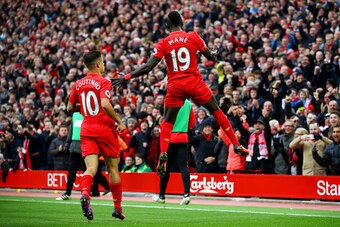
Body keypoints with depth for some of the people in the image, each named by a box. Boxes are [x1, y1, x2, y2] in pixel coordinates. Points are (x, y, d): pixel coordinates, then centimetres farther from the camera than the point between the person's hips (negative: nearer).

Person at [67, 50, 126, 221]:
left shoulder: (78, 84, 10)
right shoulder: (103, 82, -8)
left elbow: (70, 108, 16)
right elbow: (105, 105, -22)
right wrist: (119, 121, -13)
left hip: (86, 130, 4)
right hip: (105, 130, -4)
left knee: (91, 168, -6)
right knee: (113, 169, 10)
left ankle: (84, 194, -37)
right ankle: (118, 208, 17)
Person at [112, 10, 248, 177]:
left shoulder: (163, 43, 0)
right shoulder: (193, 37, 0)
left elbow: (148, 67, -7)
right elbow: (211, 57, 7)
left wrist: (126, 77, -1)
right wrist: (213, 57, 31)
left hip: (174, 85, 0)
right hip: (194, 82, 0)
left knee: (167, 123, 12)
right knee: (216, 111, 15)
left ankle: (163, 153, -9)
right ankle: (236, 145, 15)